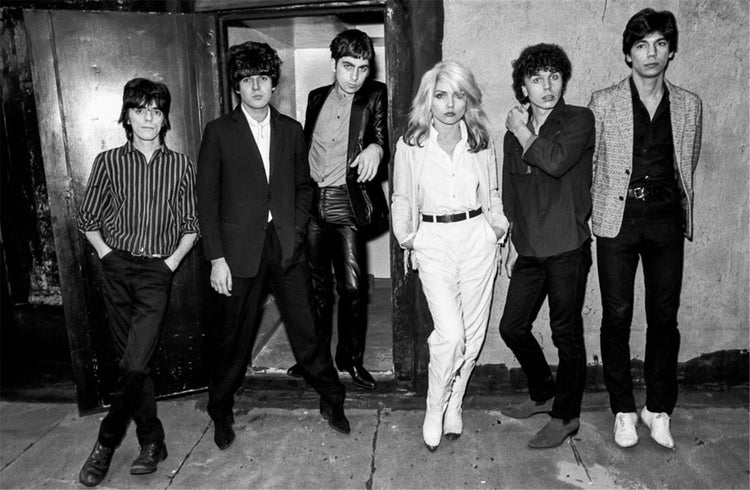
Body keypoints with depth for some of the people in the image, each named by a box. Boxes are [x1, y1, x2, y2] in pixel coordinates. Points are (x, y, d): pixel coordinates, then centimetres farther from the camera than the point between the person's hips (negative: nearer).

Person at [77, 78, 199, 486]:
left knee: (134, 363, -11)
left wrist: (173, 260, -1)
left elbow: (191, 224, 9)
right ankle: (152, 440, 18)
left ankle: (106, 442, 10)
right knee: (130, 359, 5)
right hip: (117, 267, 2)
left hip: (156, 271, -1)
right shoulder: (108, 162, 6)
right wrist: (106, 254, 0)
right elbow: (87, 219, 11)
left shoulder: (181, 165, 6)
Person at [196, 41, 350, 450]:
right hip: (240, 250, -2)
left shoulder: (291, 130, 10)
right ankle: (221, 413, 30)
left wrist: (296, 228, 2)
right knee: (233, 337, 8)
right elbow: (206, 198, -3)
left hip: (286, 247, 2)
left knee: (306, 328, 8)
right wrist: (216, 258, -8)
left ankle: (331, 401, 25)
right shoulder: (219, 132, -1)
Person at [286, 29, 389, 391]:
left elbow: (383, 136, -10)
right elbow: (305, 147, 17)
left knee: (352, 286, -5)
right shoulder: (316, 98, 13)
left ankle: (352, 358, 14)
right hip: (311, 201, 4)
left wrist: (375, 148, -34)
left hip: (346, 202, -3)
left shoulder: (375, 96, 2)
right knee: (317, 284, 12)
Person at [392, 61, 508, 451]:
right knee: (450, 334, -14)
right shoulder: (410, 145, 0)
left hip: (477, 236, 3)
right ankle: (434, 410, 11)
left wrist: (499, 225, 5)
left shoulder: (481, 143, 6)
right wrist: (404, 235, -2)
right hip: (433, 241, -3)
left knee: (473, 331, 8)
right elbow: (402, 197, 8)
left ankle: (454, 404, 30)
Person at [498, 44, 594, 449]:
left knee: (566, 333, 4)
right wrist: (509, 241, 16)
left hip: (567, 248, -6)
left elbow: (556, 161, -23)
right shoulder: (514, 134, 12)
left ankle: (565, 416, 22)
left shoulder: (579, 120, -3)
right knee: (512, 327, 11)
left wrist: (523, 133, -7)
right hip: (529, 250, 6)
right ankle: (543, 393, 34)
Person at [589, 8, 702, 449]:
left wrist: (683, 216, 11)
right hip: (617, 219, -2)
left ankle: (659, 409, 24)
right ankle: (624, 410, 18)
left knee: (665, 317, 7)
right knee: (617, 317, 3)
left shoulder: (689, 105, 8)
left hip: (666, 219, 2)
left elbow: (688, 165, 15)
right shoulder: (604, 103, 1)